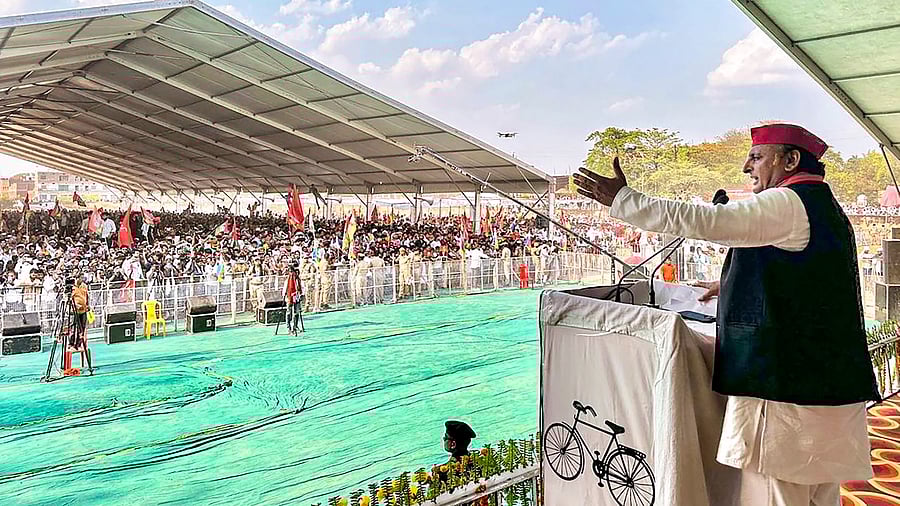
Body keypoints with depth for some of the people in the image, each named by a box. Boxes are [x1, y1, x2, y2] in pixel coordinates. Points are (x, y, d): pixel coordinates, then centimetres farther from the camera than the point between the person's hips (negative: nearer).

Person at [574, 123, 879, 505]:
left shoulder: (787, 204, -13)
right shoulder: (825, 206, 20)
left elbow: (703, 221, -20)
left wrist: (621, 199, -14)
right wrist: (731, 286, 36)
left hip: (785, 382, -10)